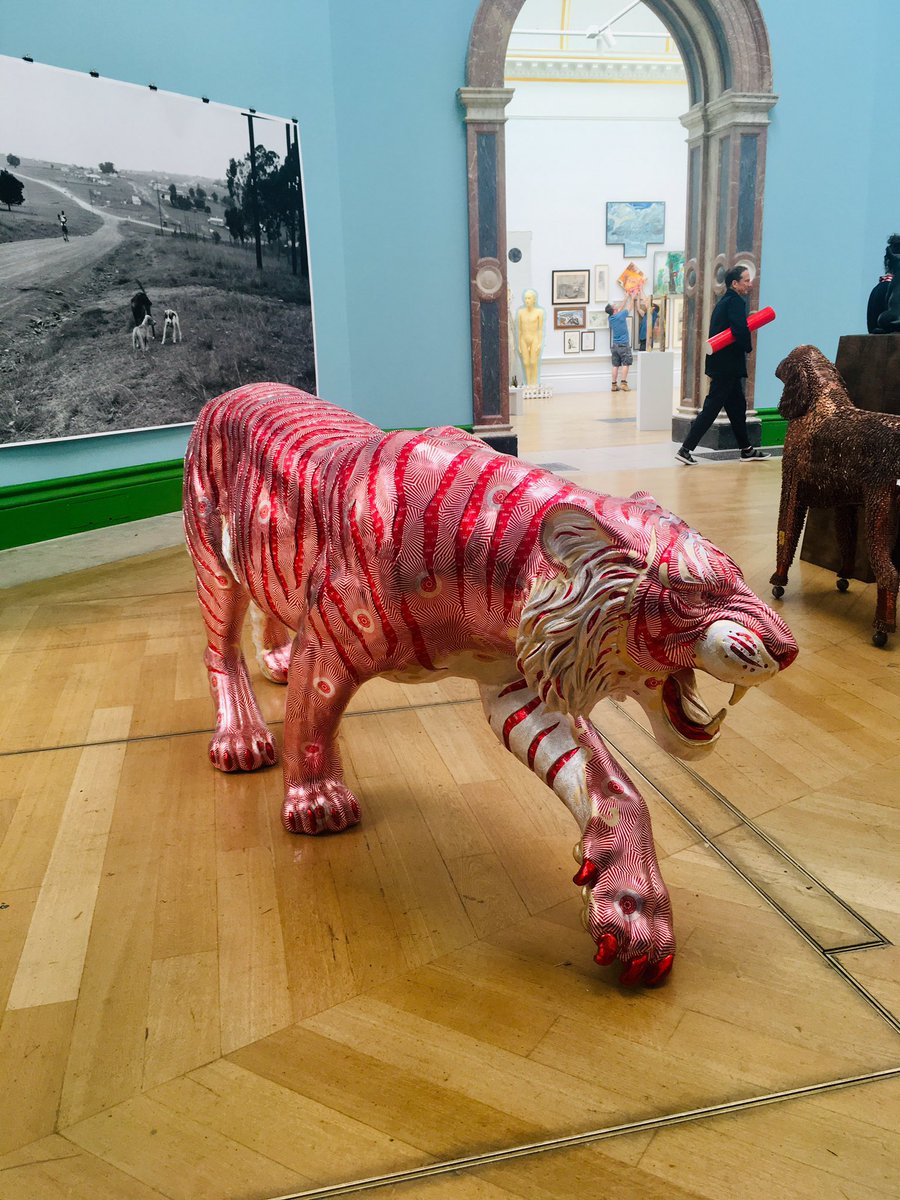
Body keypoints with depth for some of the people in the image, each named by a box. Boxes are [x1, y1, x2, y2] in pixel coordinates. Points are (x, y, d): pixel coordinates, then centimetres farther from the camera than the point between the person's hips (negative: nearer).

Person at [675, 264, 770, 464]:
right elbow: (740, 330, -25)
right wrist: (748, 347, -8)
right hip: (727, 366, -10)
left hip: (721, 364, 10)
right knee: (711, 408, -8)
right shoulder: (735, 301, -13)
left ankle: (746, 450, 21)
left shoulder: (724, 301, 17)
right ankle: (686, 449, -9)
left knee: (737, 406, 15)